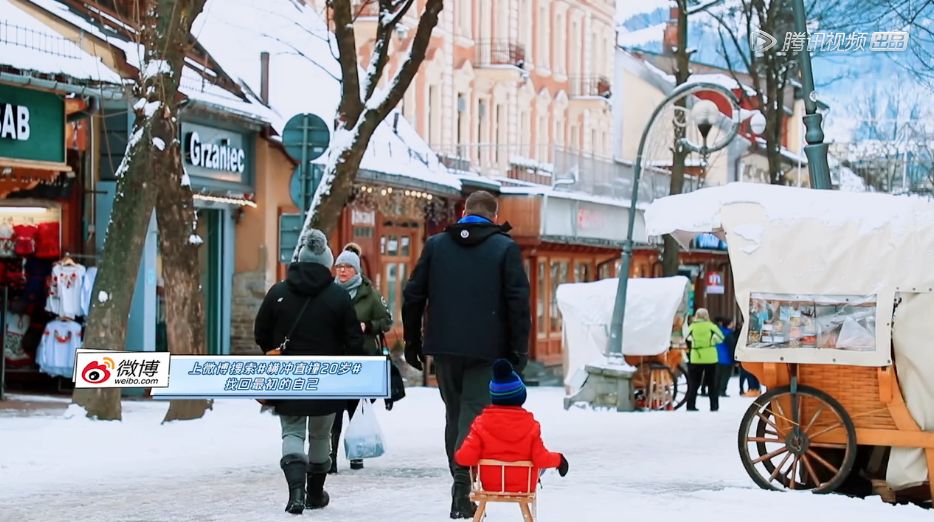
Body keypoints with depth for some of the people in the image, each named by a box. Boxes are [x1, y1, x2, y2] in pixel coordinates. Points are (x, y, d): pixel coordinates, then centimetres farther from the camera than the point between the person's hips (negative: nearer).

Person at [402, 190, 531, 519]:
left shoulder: (435, 245, 7)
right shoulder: (505, 248, -1)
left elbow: (413, 295, 6)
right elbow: (519, 302, -6)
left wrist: (412, 341, 13)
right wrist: (518, 350, -2)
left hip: (444, 347, 3)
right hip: (487, 349, -3)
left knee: (454, 413, 15)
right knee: (475, 413, -3)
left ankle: (462, 484, 20)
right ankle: (463, 486, -16)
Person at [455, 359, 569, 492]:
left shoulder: (481, 423, -14)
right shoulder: (531, 425, -15)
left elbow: (466, 457, -19)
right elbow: (541, 460, -16)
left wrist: (457, 455, 5)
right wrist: (558, 459, 4)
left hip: (490, 485, 2)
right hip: (524, 486, -1)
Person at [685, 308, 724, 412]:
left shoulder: (692, 326, -2)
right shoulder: (711, 326, -4)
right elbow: (721, 338, 3)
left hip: (696, 358, 1)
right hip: (710, 358, -1)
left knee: (693, 383, 10)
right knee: (712, 384, 10)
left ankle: (691, 405, 5)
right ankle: (714, 405, 9)